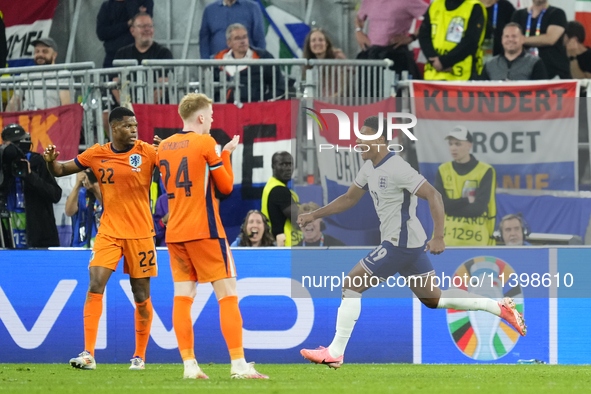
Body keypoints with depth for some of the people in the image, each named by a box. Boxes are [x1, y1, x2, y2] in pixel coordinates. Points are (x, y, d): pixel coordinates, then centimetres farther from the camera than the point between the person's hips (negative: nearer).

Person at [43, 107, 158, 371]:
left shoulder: (147, 152, -3)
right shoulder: (97, 154, 3)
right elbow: (60, 171, 11)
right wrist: (50, 161, -11)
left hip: (140, 233, -1)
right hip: (109, 231, 1)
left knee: (141, 295, 6)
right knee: (95, 286, -14)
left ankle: (140, 356, 20)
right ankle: (88, 354, -16)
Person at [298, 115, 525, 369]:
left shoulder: (396, 169, -19)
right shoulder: (370, 167, 11)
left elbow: (433, 196, -22)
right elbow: (350, 198, 23)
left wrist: (438, 237, -27)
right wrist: (314, 215, 16)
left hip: (400, 245, -10)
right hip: (411, 244, 10)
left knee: (351, 284, -9)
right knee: (433, 299, 16)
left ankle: (335, 353, -6)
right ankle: (501, 308, 19)